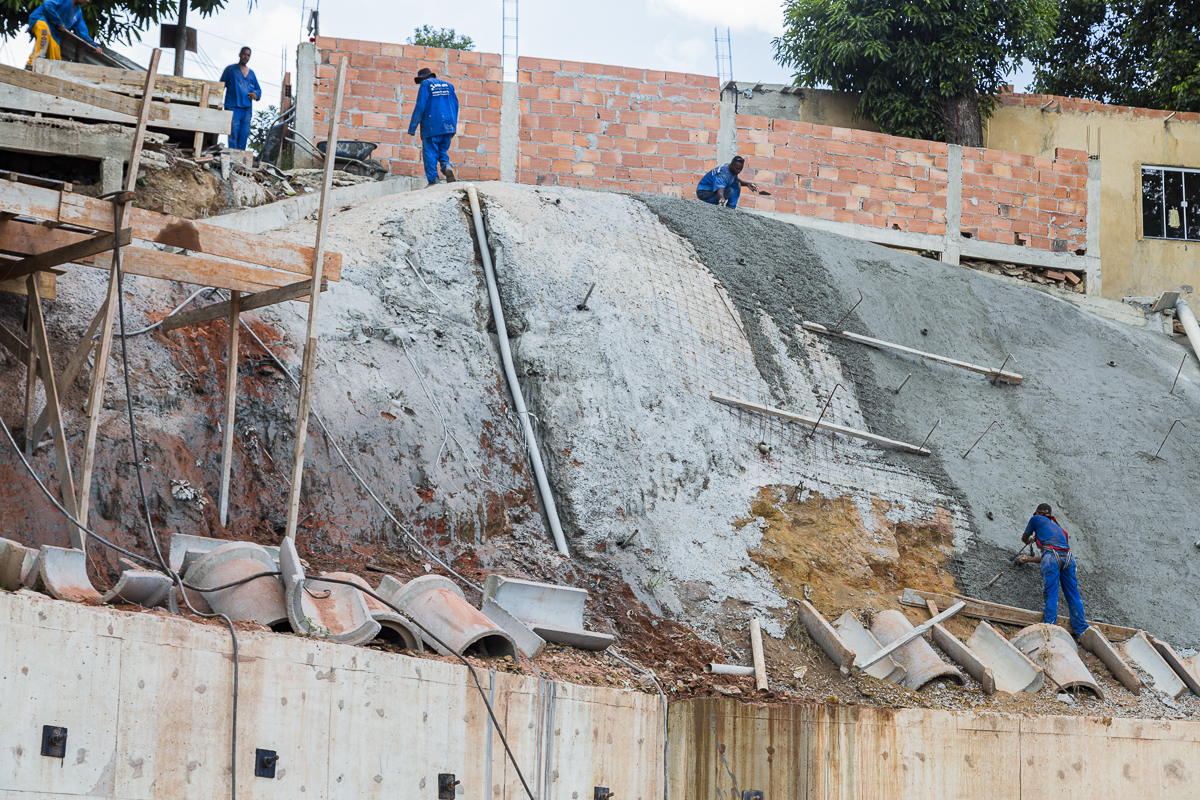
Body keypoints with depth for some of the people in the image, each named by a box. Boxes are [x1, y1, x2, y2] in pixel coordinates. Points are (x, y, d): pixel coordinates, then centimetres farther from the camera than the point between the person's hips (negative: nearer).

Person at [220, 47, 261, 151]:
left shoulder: (251, 73, 21)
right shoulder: (230, 69, 8)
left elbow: (258, 88, 28)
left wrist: (256, 94, 3)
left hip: (247, 108, 5)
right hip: (233, 107, -5)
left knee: (244, 134, -2)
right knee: (233, 132, -15)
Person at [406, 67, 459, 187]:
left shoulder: (426, 84, 2)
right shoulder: (448, 85, 17)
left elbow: (420, 107, -5)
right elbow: (455, 106, 16)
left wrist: (412, 128, -3)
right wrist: (453, 127, 21)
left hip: (432, 127, -5)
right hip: (448, 126, 5)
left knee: (430, 154, -1)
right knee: (443, 151, 14)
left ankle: (433, 181, -11)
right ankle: (446, 165, -16)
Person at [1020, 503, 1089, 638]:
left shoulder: (1036, 519, 21)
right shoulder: (1058, 528, 36)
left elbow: (1024, 538, 33)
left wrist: (1030, 539, 57)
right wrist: (1030, 559, 49)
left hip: (1051, 555, -5)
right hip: (1068, 557, 5)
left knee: (1051, 594, -7)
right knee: (1073, 595, 6)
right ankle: (1081, 630, 5)